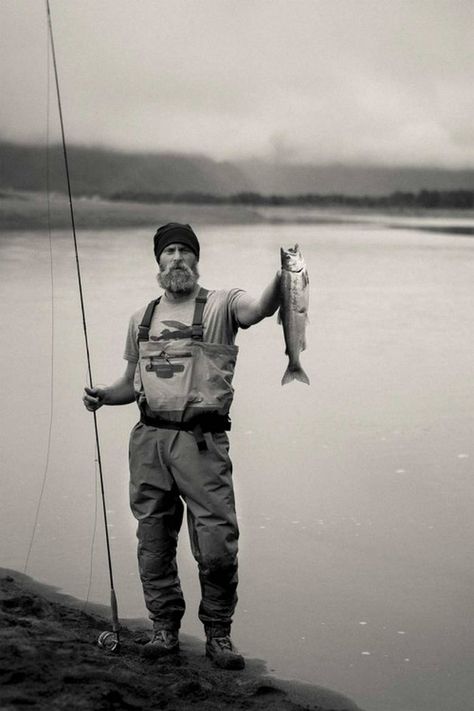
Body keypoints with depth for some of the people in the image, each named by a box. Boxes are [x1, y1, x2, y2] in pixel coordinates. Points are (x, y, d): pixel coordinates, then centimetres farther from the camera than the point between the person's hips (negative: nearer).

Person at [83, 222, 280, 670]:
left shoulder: (220, 306, 2)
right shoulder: (142, 318, 18)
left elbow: (259, 308, -20)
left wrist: (282, 278, -40)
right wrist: (103, 395, 3)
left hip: (201, 439, -4)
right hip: (149, 438, 5)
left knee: (217, 545, -6)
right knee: (154, 541, 9)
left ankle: (218, 635, 10)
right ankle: (165, 628, 22)